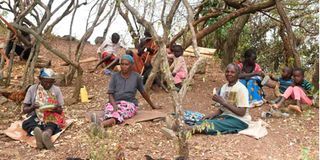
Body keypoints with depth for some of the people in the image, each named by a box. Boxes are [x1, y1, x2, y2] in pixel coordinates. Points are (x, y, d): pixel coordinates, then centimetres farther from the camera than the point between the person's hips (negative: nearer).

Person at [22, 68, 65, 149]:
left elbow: (60, 111, 7)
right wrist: (32, 107, -20)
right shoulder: (32, 89, 4)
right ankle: (36, 132, -64)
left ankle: (47, 133, -68)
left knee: (53, 123, -36)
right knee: (26, 123, -33)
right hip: (35, 117, 1)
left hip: (52, 117, 0)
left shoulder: (56, 90, 6)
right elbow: (24, 110, 4)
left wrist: (56, 109, -18)